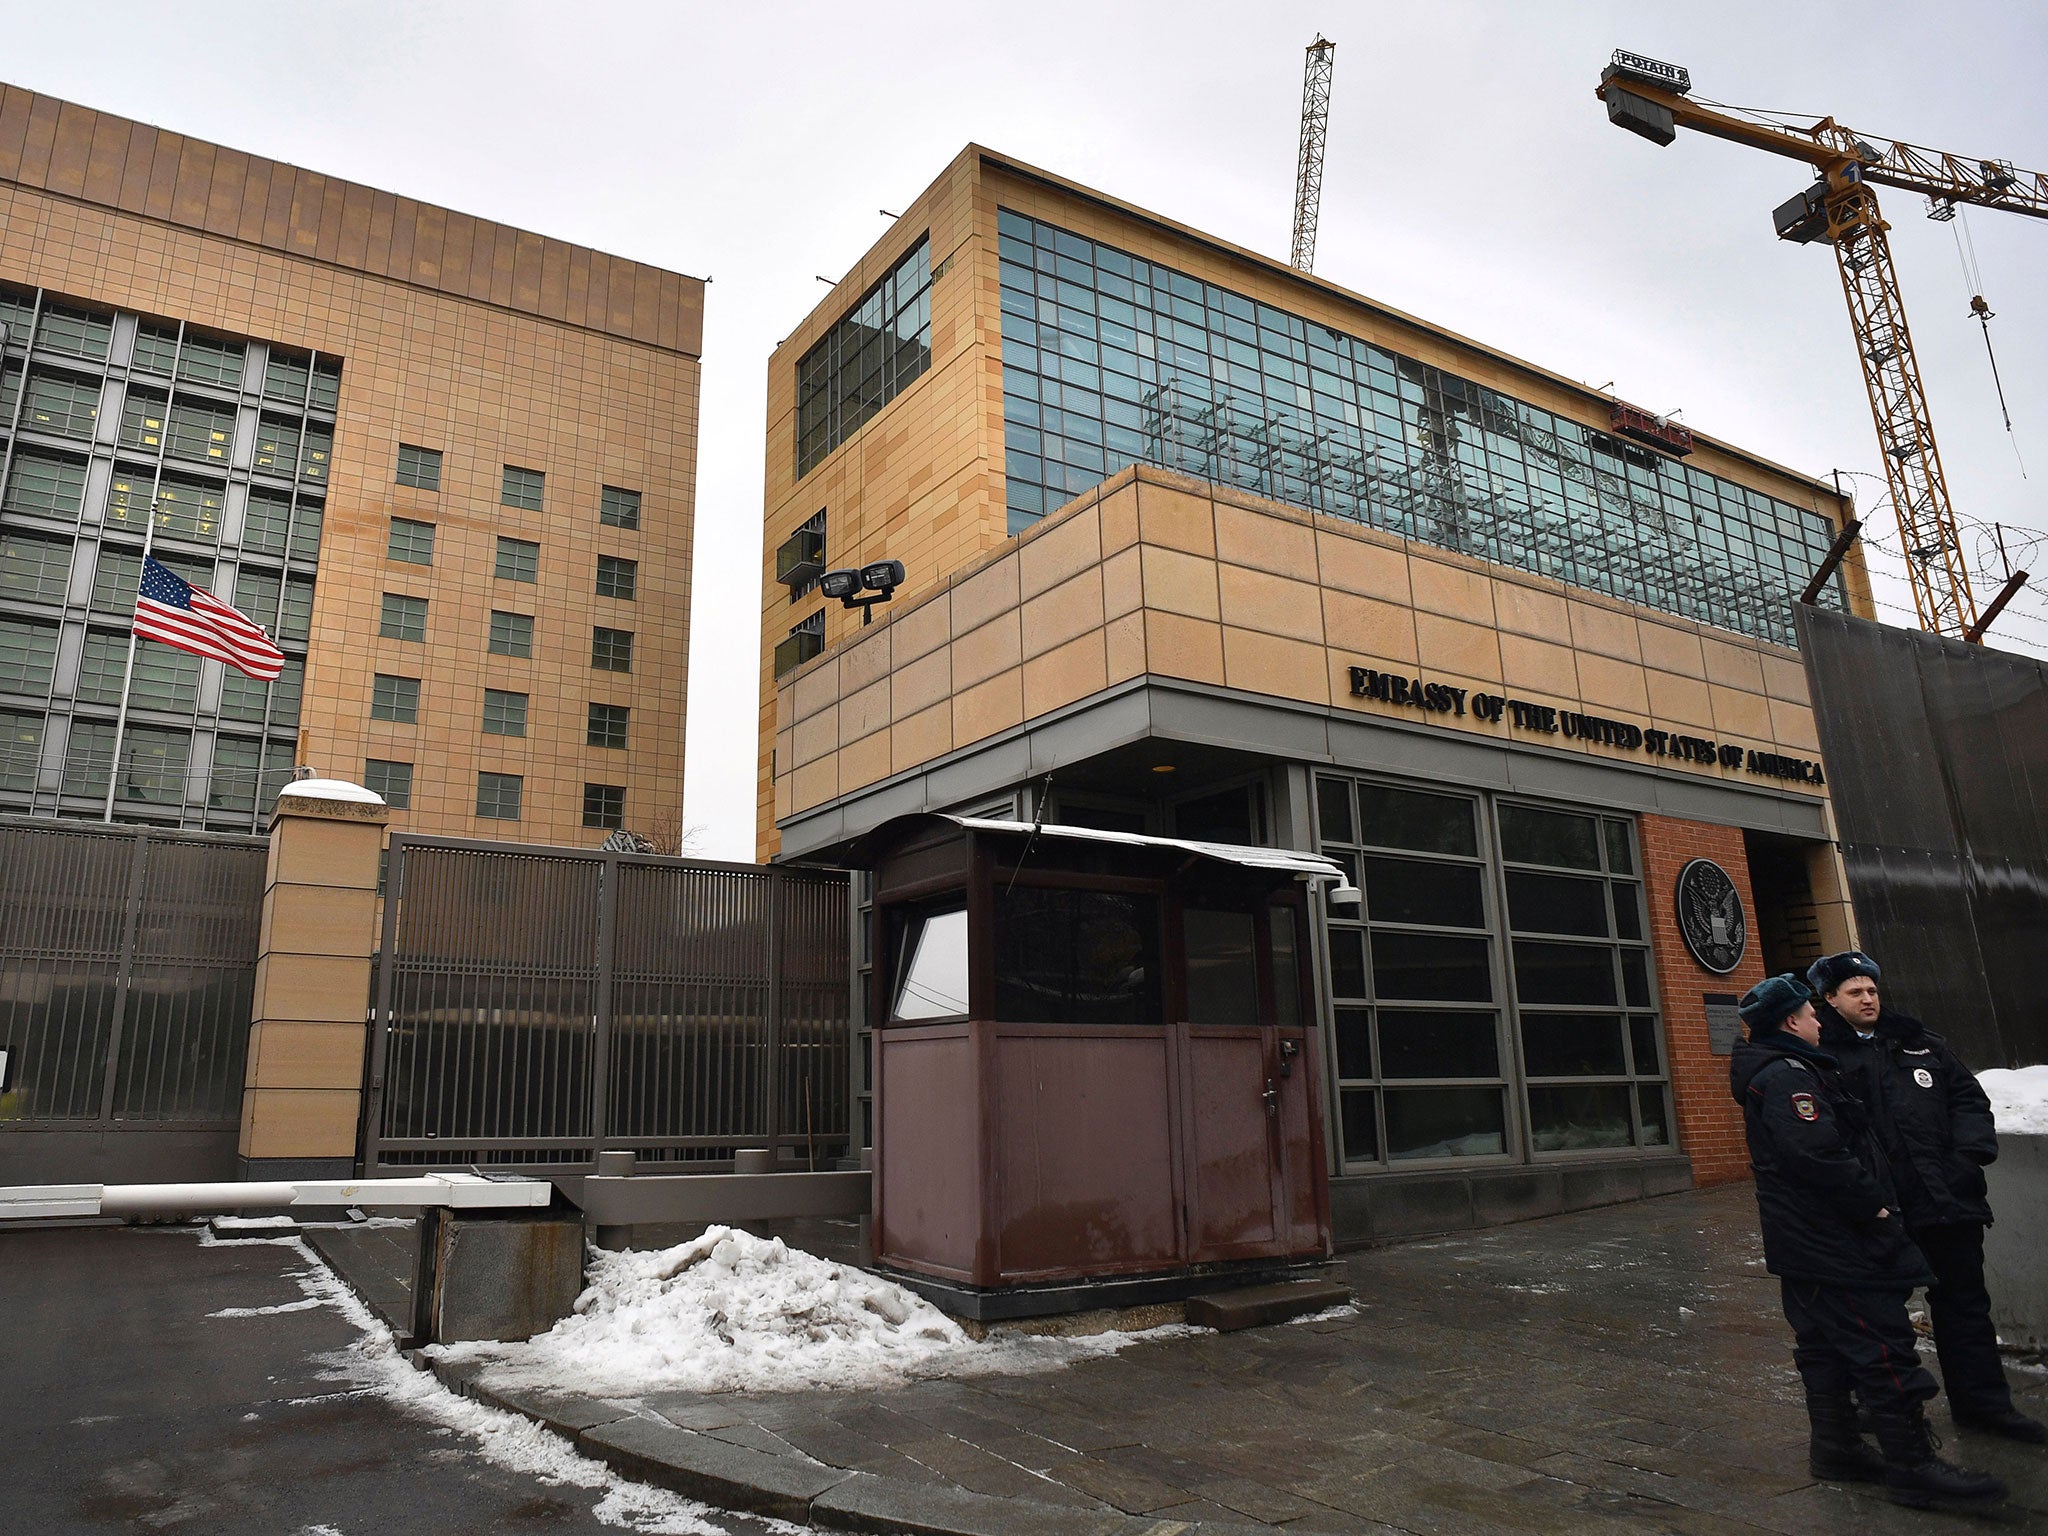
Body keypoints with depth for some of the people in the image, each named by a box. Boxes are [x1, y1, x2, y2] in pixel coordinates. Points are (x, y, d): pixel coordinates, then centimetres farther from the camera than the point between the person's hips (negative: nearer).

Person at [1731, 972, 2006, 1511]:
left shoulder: (1771, 1073, 16)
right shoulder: (1788, 1075, -18)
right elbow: (1816, 1155, -28)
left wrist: (1870, 1200, 19)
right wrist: (1872, 1204, -16)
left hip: (1806, 1242, 11)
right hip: (1832, 1242, -11)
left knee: (1824, 1343, 16)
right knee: (1884, 1348, -5)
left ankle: (1835, 1447, 25)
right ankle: (1912, 1467, 0)